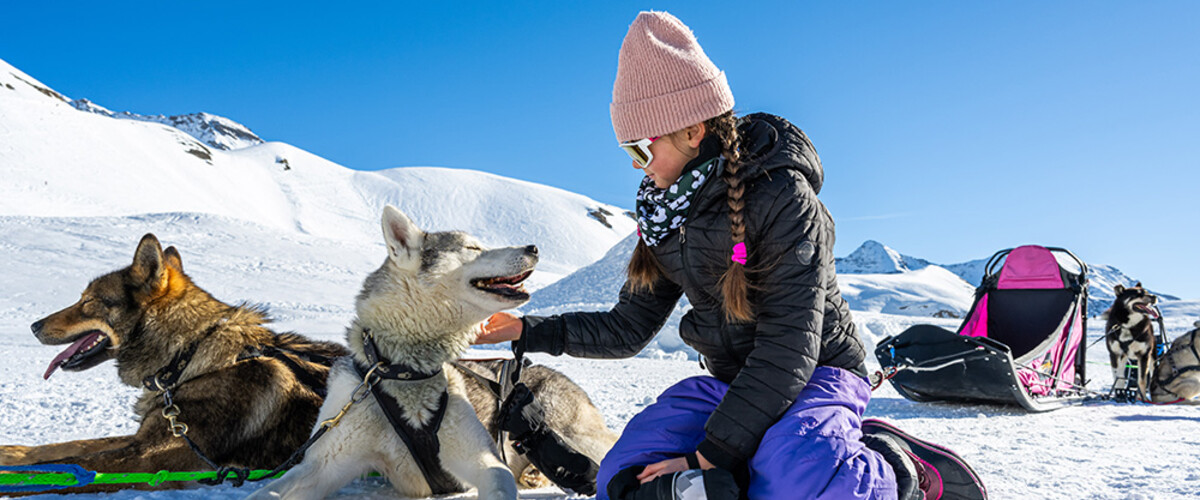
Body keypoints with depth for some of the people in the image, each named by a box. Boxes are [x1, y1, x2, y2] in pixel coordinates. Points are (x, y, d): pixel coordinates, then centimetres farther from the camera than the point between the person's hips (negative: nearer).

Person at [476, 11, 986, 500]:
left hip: (815, 376, -6)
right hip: (730, 382, 6)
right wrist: (528, 331, 5)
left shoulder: (782, 198, -19)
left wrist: (711, 453, -25)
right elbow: (629, 327, 12)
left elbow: (788, 346, -23)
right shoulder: (665, 213, 4)